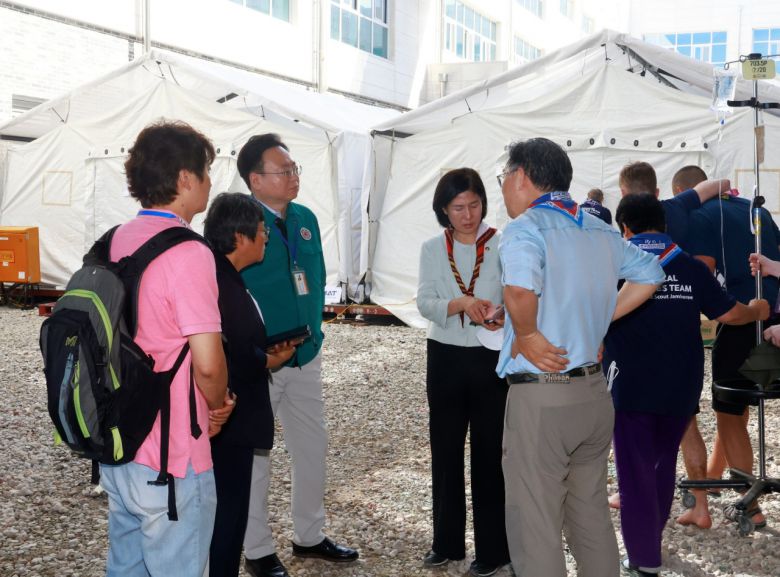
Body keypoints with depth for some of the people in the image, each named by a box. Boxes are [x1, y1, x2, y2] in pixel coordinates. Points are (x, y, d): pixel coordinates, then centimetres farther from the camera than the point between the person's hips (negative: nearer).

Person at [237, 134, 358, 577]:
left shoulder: (306, 219, 5)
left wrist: (314, 332, 13)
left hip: (306, 357, 7)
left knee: (313, 447, 16)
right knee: (255, 456, 7)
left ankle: (310, 536, 34)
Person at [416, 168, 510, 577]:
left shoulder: (502, 246, -5)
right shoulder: (432, 249, 3)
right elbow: (424, 303, -8)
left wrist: (503, 315, -34)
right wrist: (460, 304, -27)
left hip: (491, 360, -3)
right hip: (445, 359, 3)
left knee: (490, 454, 4)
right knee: (445, 451, 12)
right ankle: (447, 541, 27)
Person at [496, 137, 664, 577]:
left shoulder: (525, 228, -14)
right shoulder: (602, 231, 9)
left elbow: (520, 289, -34)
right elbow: (650, 275, 21)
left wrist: (525, 334, -17)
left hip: (540, 397, -8)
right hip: (595, 392, 8)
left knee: (536, 531, 3)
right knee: (593, 520, 21)